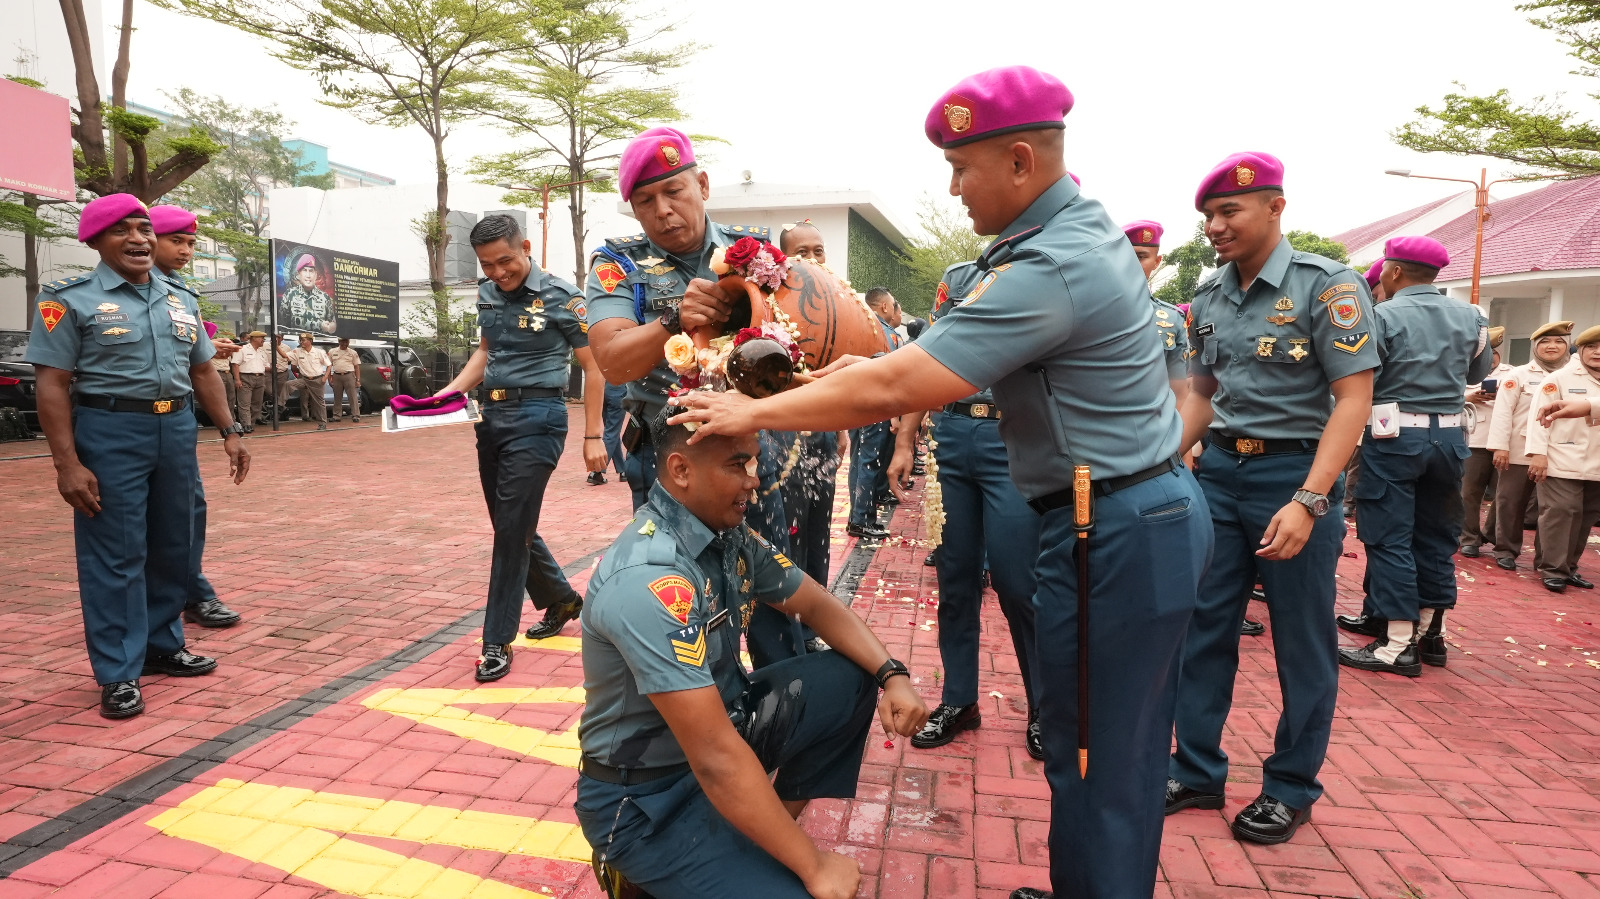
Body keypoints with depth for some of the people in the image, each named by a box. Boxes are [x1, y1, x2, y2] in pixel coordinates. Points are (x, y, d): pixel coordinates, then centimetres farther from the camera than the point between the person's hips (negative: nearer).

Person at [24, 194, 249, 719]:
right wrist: (67, 464, -15)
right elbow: (53, 385, -9)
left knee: (172, 547, 13)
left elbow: (202, 372, 18)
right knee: (114, 555, -1)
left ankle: (163, 646, 28)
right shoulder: (71, 299, -4)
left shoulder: (181, 300, 13)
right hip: (109, 433, -5)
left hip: (177, 429, 6)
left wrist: (229, 432, 11)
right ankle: (118, 673, 8)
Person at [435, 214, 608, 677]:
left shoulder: (560, 296, -9)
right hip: (491, 416, 7)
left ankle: (498, 641, 5)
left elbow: (593, 367, -7)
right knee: (510, 525, 14)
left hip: (536, 418, -7)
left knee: (513, 529, -5)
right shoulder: (487, 293, 9)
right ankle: (561, 600, 35)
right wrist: (452, 389, 8)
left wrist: (592, 436, -10)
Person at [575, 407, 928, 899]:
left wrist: (892, 674, -8)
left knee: (851, 678, 3)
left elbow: (818, 604, 9)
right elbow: (715, 757, -31)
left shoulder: (730, 534, -4)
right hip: (647, 799, -8)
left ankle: (777, 822, 10)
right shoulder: (648, 576, -31)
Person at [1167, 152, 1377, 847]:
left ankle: (1292, 788, 25)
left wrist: (1308, 502, -22)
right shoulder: (1206, 299, 8)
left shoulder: (1327, 286, -9)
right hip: (1219, 470, 6)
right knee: (1202, 629, 9)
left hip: (1294, 472, -5)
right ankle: (1198, 771, 24)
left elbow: (1353, 398, -13)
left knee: (1302, 643, 7)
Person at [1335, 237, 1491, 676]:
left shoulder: (1382, 316, -12)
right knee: (1436, 536, 14)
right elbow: (1480, 371, 19)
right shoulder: (1471, 317, 5)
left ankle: (1399, 644, -1)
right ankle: (1431, 632, 23)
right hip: (1449, 437, 6)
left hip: (1394, 437, -6)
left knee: (1389, 537, -1)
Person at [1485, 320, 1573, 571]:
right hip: (1519, 452, -2)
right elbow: (1503, 410, -5)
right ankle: (1506, 550, 19)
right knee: (1510, 504, 6)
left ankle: (1546, 560, 13)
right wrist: (1500, 446, -13)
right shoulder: (1518, 375, 1)